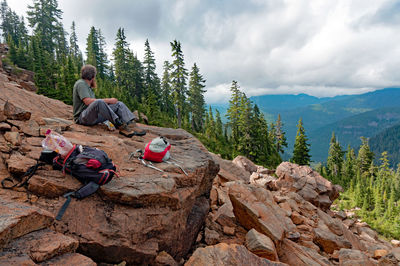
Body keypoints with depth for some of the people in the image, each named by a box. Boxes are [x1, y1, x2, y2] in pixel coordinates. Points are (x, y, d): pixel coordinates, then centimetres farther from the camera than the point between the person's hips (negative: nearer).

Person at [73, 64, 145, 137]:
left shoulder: (87, 86, 24)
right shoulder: (80, 84, -5)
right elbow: (88, 101, -20)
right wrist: (108, 100, -15)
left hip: (94, 116, 9)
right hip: (82, 117, -8)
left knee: (119, 104, -4)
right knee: (99, 102, -38)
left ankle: (132, 126, -28)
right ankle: (121, 127, -40)